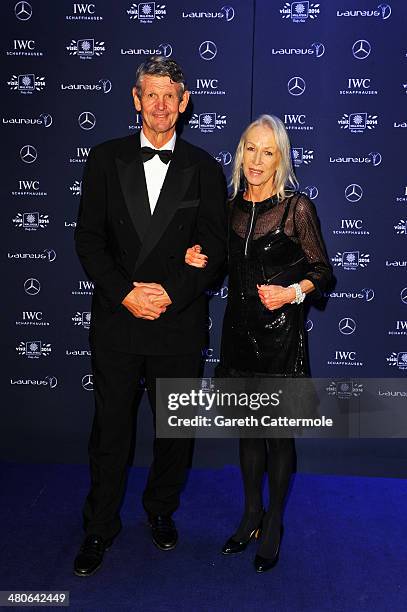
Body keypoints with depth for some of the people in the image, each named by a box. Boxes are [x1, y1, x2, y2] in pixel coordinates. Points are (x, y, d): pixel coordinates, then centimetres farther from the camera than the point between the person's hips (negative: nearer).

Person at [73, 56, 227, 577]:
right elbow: (88, 238, -1)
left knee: (175, 428, 14)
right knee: (109, 428, 9)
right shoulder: (106, 158, 4)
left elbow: (214, 248, -1)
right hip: (116, 319, 0)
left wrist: (171, 294, -14)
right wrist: (126, 294, -14)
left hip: (179, 322, 1)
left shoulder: (204, 168, 3)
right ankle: (100, 526, 27)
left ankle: (161, 509, 38)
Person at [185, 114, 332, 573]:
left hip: (280, 331, -4)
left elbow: (321, 271, -4)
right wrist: (202, 260, -2)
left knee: (277, 431, 6)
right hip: (239, 328, 5)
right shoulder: (231, 206, 6)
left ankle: (273, 526, 26)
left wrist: (293, 292, -21)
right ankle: (251, 515, 33)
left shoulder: (296, 207, -9)